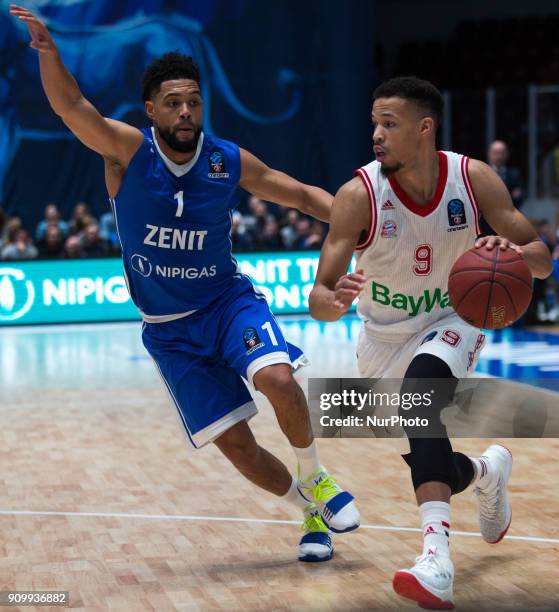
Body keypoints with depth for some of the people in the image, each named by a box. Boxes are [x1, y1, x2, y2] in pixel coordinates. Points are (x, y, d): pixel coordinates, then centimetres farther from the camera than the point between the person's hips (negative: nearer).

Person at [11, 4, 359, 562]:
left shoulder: (229, 161, -7)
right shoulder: (128, 151, -13)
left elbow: (302, 194, 5)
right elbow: (70, 106, -30)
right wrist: (48, 50, -50)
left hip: (228, 300, 0)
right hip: (168, 330, 0)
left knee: (277, 377, -30)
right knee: (234, 443, -1)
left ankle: (316, 479, -3)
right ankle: (310, 513, 23)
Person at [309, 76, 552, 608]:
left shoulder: (474, 179, -19)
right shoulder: (358, 195, -23)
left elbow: (542, 261, -14)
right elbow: (318, 298, -24)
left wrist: (514, 253, -38)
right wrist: (335, 300, -49)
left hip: (453, 321, -2)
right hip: (385, 339, 2)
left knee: (420, 387, -35)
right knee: (431, 471, 7)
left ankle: (437, 555, -42)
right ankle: (487, 470, 46)